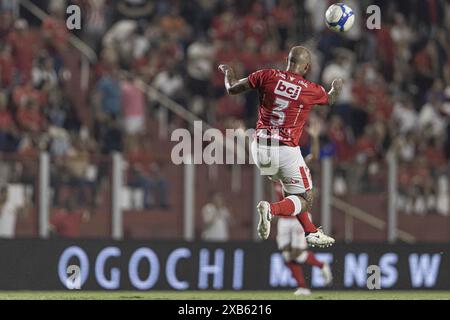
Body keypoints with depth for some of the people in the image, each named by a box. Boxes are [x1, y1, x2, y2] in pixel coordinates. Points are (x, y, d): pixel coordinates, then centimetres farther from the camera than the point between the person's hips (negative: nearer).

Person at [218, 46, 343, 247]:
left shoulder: (268, 76, -2)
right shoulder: (312, 91, -4)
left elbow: (232, 89, 4)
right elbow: (330, 100, 21)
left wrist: (228, 71, 27)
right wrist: (336, 88, 44)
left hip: (260, 148, 5)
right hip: (286, 150, -4)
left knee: (290, 189, 27)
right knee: (305, 200, 7)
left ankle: (311, 232, 29)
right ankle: (272, 209, -20)